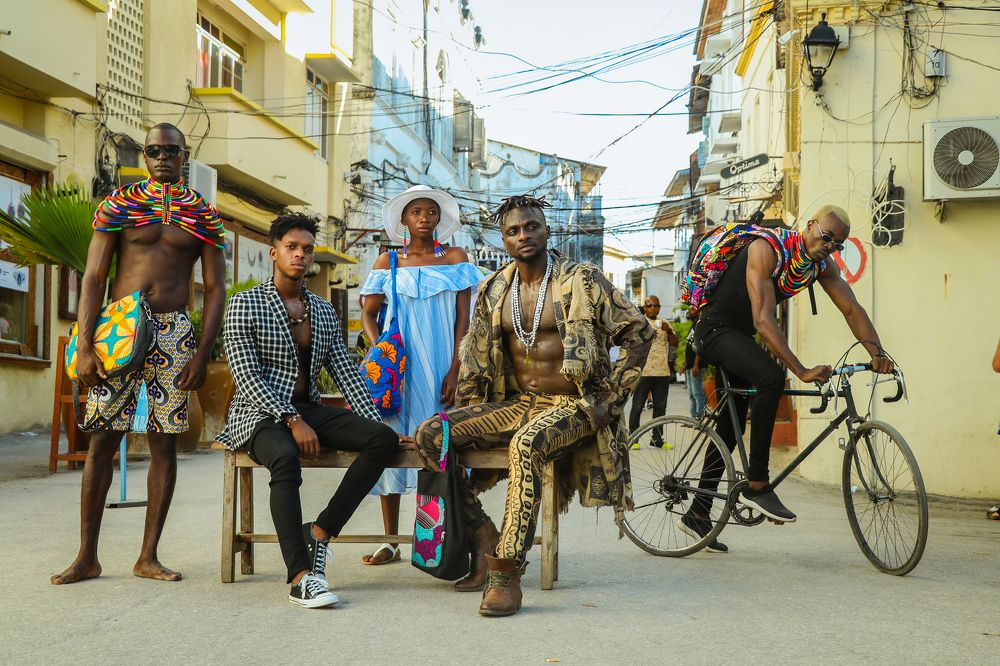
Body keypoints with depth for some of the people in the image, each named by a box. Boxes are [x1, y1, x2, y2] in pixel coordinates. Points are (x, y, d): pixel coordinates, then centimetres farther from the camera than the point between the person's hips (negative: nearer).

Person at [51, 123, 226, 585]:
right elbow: (93, 277, 1)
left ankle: (149, 556, 9)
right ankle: (87, 557, 7)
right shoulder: (118, 205, 6)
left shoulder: (204, 215, 8)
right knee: (102, 440, -2)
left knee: (164, 442, 1)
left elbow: (216, 288, 6)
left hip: (173, 333, 1)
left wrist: (202, 354, -5)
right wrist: (85, 346, -9)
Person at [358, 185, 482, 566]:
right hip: (398, 364, 1)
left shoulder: (455, 259, 5)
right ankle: (391, 542, 6)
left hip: (440, 366, -1)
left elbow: (463, 319, 1)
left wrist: (454, 370, -8)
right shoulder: (388, 262, 8)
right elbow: (368, 314, 10)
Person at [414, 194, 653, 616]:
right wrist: (465, 420, 7)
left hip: (572, 404, -6)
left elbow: (638, 333, -4)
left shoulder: (582, 281, -5)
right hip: (516, 404, 6)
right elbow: (474, 356, 17)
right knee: (429, 435, -13)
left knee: (526, 444, -39)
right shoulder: (494, 291, 10)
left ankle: (507, 573, -35)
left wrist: (612, 400, -9)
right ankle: (482, 537, -9)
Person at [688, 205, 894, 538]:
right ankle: (757, 485, -27)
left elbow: (852, 309, -7)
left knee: (731, 427, 10)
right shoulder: (767, 249, -27)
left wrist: (877, 353, -25)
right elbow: (764, 320, -35)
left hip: (741, 335, 9)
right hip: (715, 329, -9)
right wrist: (802, 371, -42)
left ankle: (697, 514, 21)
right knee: (771, 377, -33)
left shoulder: (823, 265, -3)